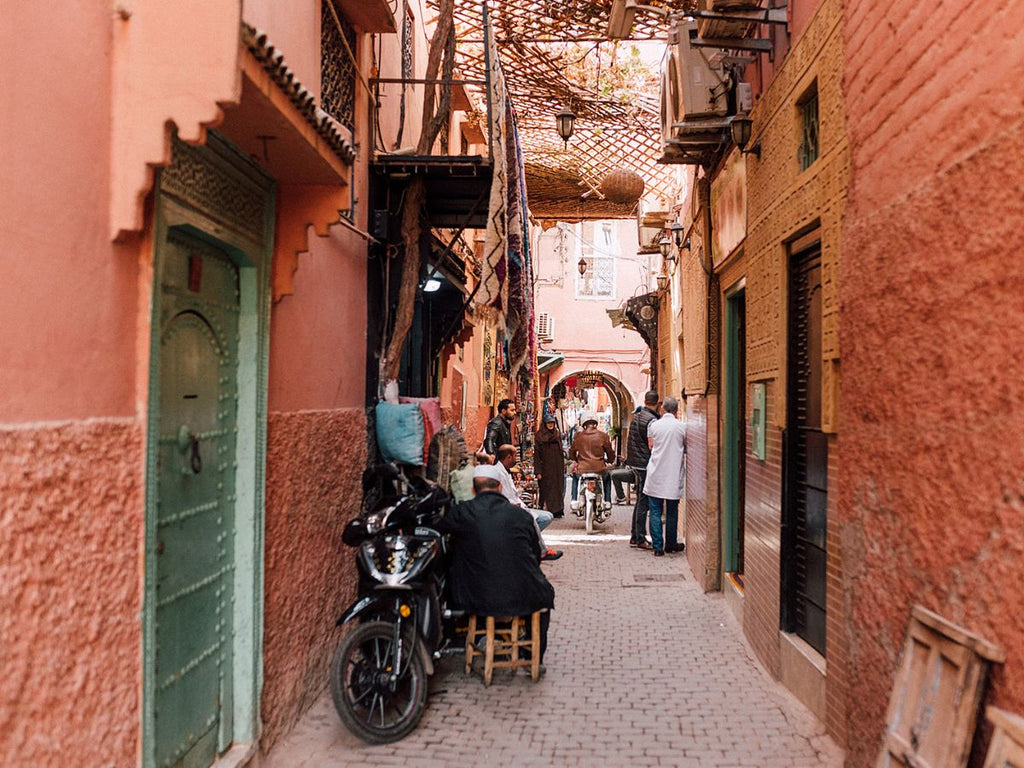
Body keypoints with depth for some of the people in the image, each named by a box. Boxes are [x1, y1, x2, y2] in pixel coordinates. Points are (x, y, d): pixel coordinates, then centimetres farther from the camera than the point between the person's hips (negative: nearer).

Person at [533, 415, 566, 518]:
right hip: (545, 467, -4)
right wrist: (538, 471, -12)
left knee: (558, 489, 2)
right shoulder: (539, 436, -3)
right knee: (545, 489, -3)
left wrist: (563, 466, 10)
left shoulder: (557, 434, 11)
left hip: (557, 467, 4)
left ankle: (558, 510, 5)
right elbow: (536, 454, -6)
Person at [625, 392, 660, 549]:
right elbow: (652, 446, -19)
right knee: (644, 502, -3)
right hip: (646, 465, -9)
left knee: (640, 501, 15)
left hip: (634, 463, 9)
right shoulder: (652, 420, -15)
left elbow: (628, 440, 17)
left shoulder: (636, 416, 11)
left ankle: (634, 536, 20)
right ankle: (640, 539, 1)